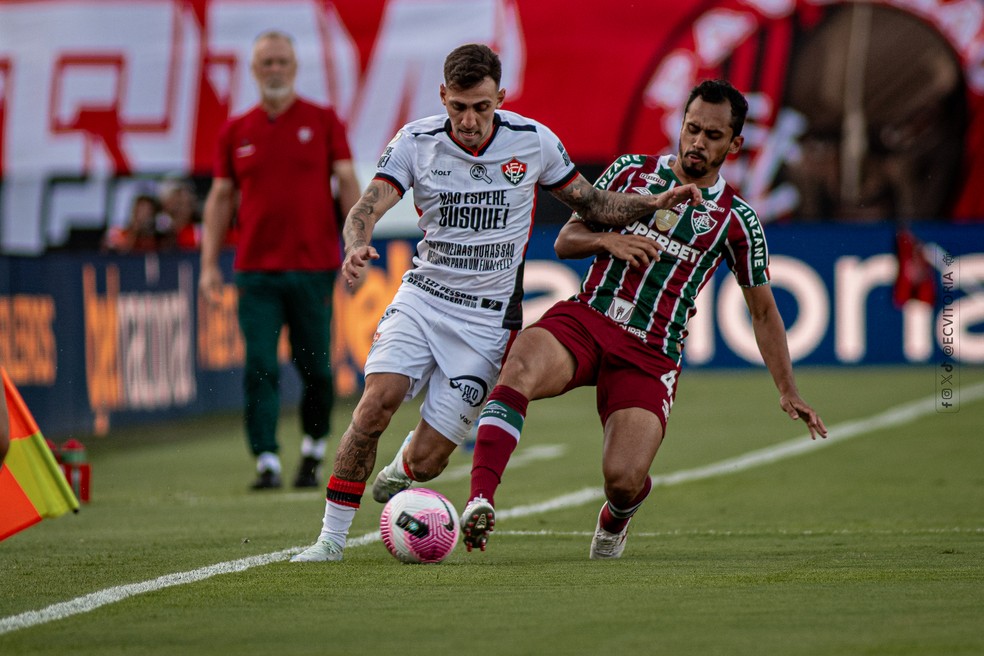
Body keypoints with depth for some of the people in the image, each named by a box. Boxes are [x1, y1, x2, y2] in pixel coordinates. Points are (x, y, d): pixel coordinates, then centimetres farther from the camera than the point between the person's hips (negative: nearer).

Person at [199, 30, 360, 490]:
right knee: (260, 368, -8)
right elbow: (220, 198, 11)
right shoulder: (236, 132, 9)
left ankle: (314, 449, 24)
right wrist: (210, 263, 3)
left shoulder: (322, 121, 5)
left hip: (314, 266, -1)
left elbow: (347, 185, 3)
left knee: (315, 367, 4)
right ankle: (266, 461, -8)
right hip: (255, 269, 1)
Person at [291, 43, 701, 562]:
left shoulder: (533, 141, -5)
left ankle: (398, 474, 32)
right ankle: (331, 538, -11)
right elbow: (367, 208, -17)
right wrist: (357, 246, -39)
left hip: (487, 319, -1)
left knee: (425, 461, -7)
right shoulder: (416, 141, -7)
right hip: (421, 298, 1)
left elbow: (592, 204, 9)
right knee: (377, 402, -24)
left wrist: (655, 203, -6)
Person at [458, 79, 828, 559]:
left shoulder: (735, 219, 8)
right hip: (583, 320, 1)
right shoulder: (632, 171, 11)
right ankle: (480, 501, -42)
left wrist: (788, 392, 9)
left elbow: (763, 310, 15)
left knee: (624, 479, -18)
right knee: (521, 366, -35)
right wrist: (606, 240, -8)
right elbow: (565, 241, 14)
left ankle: (615, 518, 22)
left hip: (650, 353, -1)